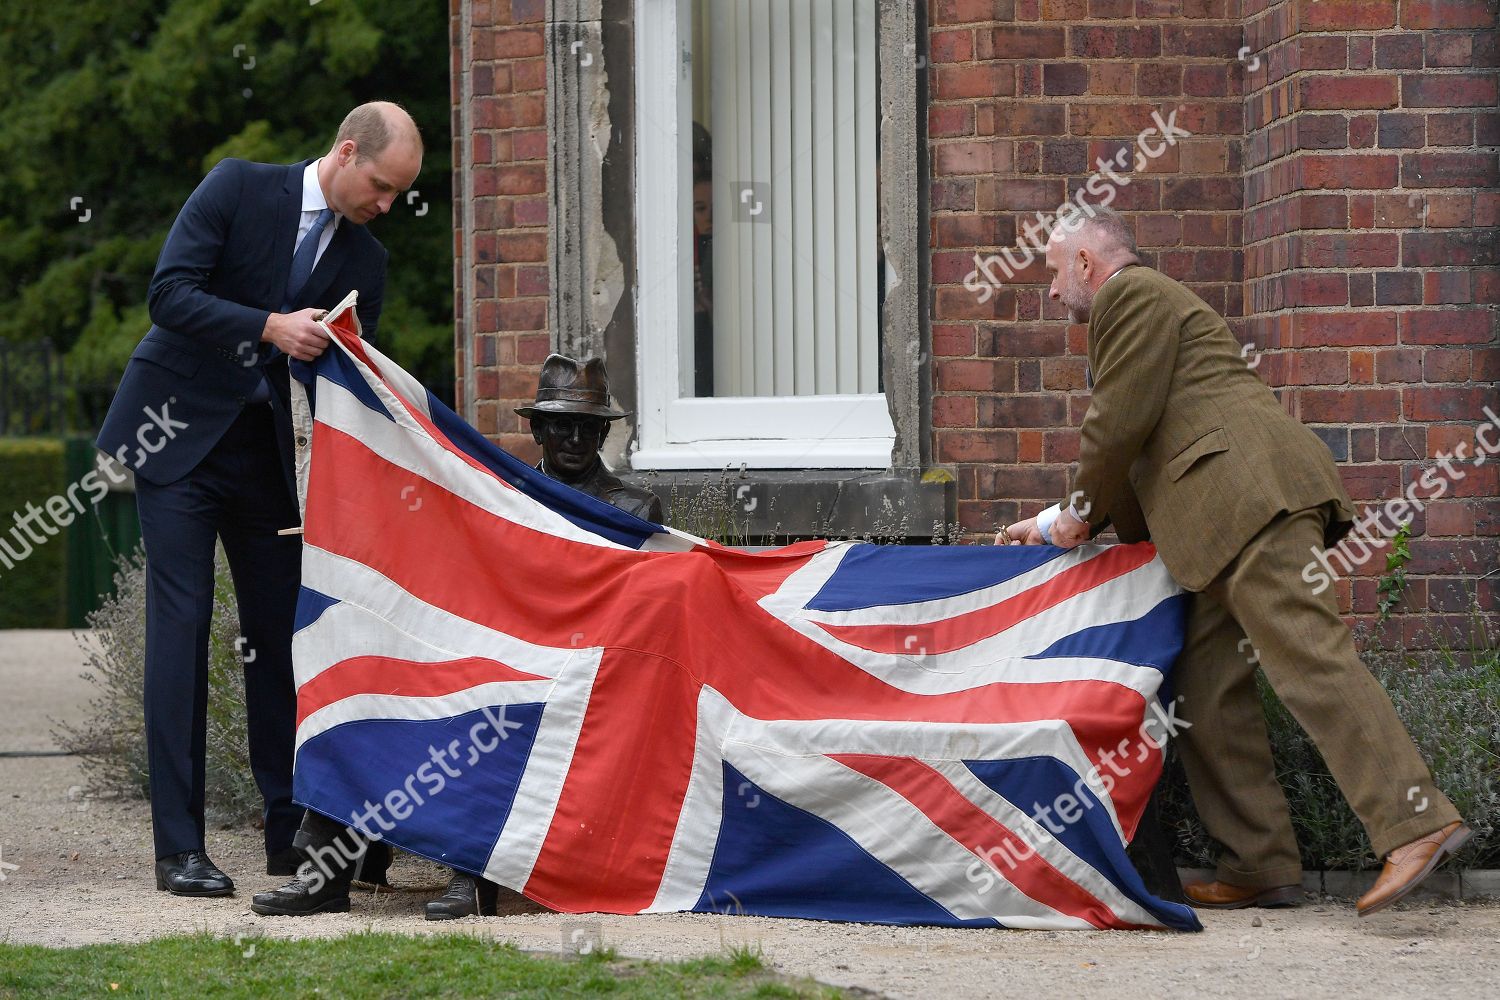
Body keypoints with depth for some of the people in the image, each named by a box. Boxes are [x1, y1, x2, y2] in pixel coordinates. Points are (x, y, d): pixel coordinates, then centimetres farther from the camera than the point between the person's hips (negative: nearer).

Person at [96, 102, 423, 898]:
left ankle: (291, 832, 12)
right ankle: (178, 845, -8)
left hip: (268, 450, 5)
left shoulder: (365, 260, 5)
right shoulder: (239, 189, -8)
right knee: (180, 623, -8)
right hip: (180, 437, -5)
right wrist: (270, 328, -25)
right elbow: (170, 292, -16)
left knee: (282, 630, 4)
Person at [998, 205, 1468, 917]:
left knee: (1308, 658, -20)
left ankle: (1414, 821, -31)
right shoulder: (1145, 304, 35)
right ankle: (1259, 867, 5)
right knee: (1210, 692, 8)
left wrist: (1082, 512, 8)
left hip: (1250, 488, -11)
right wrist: (1064, 522, 37)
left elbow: (1121, 420, -5)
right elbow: (1142, 449, 38)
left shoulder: (1132, 293, 3)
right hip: (1231, 520, 11)